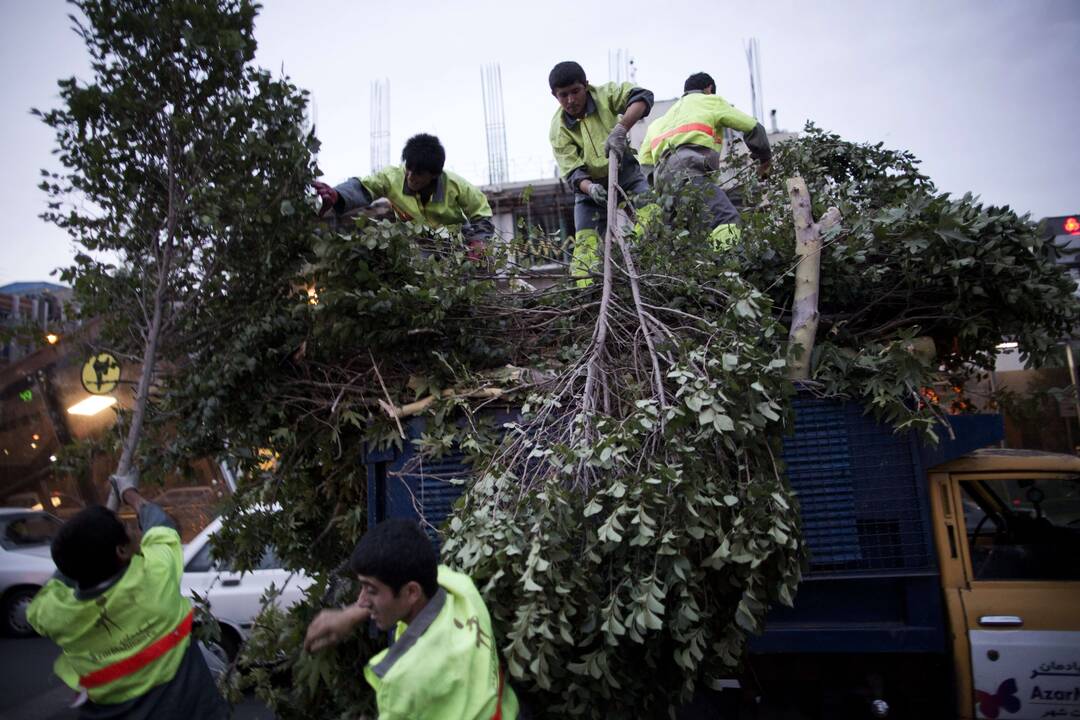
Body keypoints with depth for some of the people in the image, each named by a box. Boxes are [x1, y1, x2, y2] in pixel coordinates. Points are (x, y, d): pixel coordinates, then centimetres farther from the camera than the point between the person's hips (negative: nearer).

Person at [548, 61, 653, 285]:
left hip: (626, 176, -1)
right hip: (590, 186, 1)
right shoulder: (559, 128, -10)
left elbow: (642, 97, -28)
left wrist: (620, 129, -45)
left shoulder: (604, 94, -12)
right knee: (585, 245, -8)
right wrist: (590, 188, -40)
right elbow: (572, 172, -17)